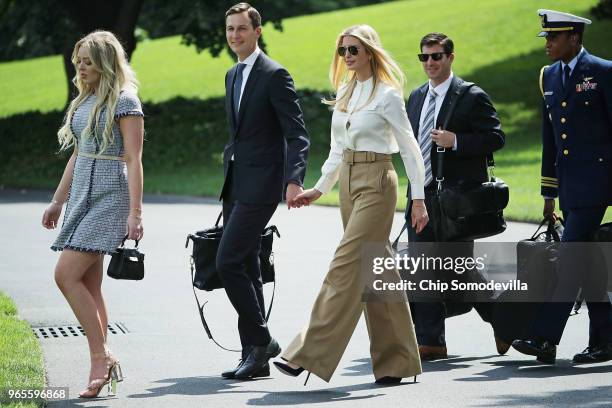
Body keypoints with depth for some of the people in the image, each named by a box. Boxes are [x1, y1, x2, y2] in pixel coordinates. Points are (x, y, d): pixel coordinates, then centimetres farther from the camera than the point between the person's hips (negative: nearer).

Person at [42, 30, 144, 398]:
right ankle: (103, 365, 7)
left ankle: (101, 357, -11)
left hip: (109, 197, -9)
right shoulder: (84, 101, 15)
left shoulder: (124, 101, -9)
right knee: (89, 286, 5)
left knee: (67, 274, -17)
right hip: (82, 196, 9)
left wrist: (135, 212, -19)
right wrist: (58, 201, 22)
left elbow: (134, 160, -13)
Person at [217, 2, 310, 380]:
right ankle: (256, 356, 12)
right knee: (245, 267, 8)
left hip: (260, 185, -9)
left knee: (229, 262, -15)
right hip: (236, 185, 9)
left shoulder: (275, 75, -10)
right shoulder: (233, 75, 16)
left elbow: (298, 135, -15)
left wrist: (294, 180, -28)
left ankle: (260, 339, -2)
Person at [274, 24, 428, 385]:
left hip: (376, 182, -8)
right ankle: (396, 360, 15)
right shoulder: (344, 92, 13)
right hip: (348, 182, 8)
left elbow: (409, 148, -7)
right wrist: (319, 189, 15)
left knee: (346, 267, -12)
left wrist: (419, 198, -11)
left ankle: (311, 355, -15)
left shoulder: (387, 95, -8)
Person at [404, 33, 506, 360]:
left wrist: (456, 141, -21)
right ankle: (430, 341, 5)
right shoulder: (416, 97, 16)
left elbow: (496, 137, -10)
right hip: (422, 194, 7)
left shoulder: (472, 97, -6)